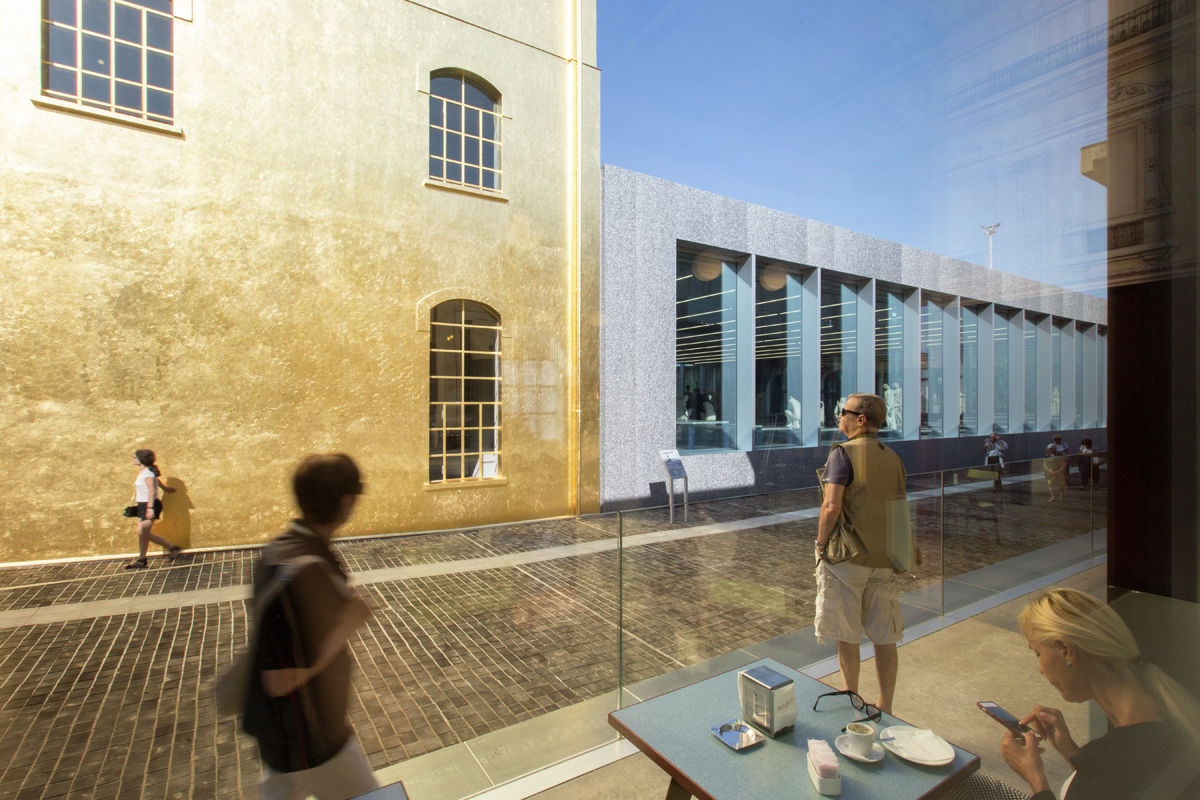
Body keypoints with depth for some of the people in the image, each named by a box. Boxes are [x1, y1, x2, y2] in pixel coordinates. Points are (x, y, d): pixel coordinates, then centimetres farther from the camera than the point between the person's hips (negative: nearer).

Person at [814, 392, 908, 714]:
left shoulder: (844, 453, -13)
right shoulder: (893, 458, 9)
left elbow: (832, 507, -21)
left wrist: (820, 544, -8)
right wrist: (892, 552, 20)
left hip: (847, 556, -6)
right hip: (885, 560, 7)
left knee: (847, 636, 9)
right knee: (885, 638, 14)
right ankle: (885, 709, 26)